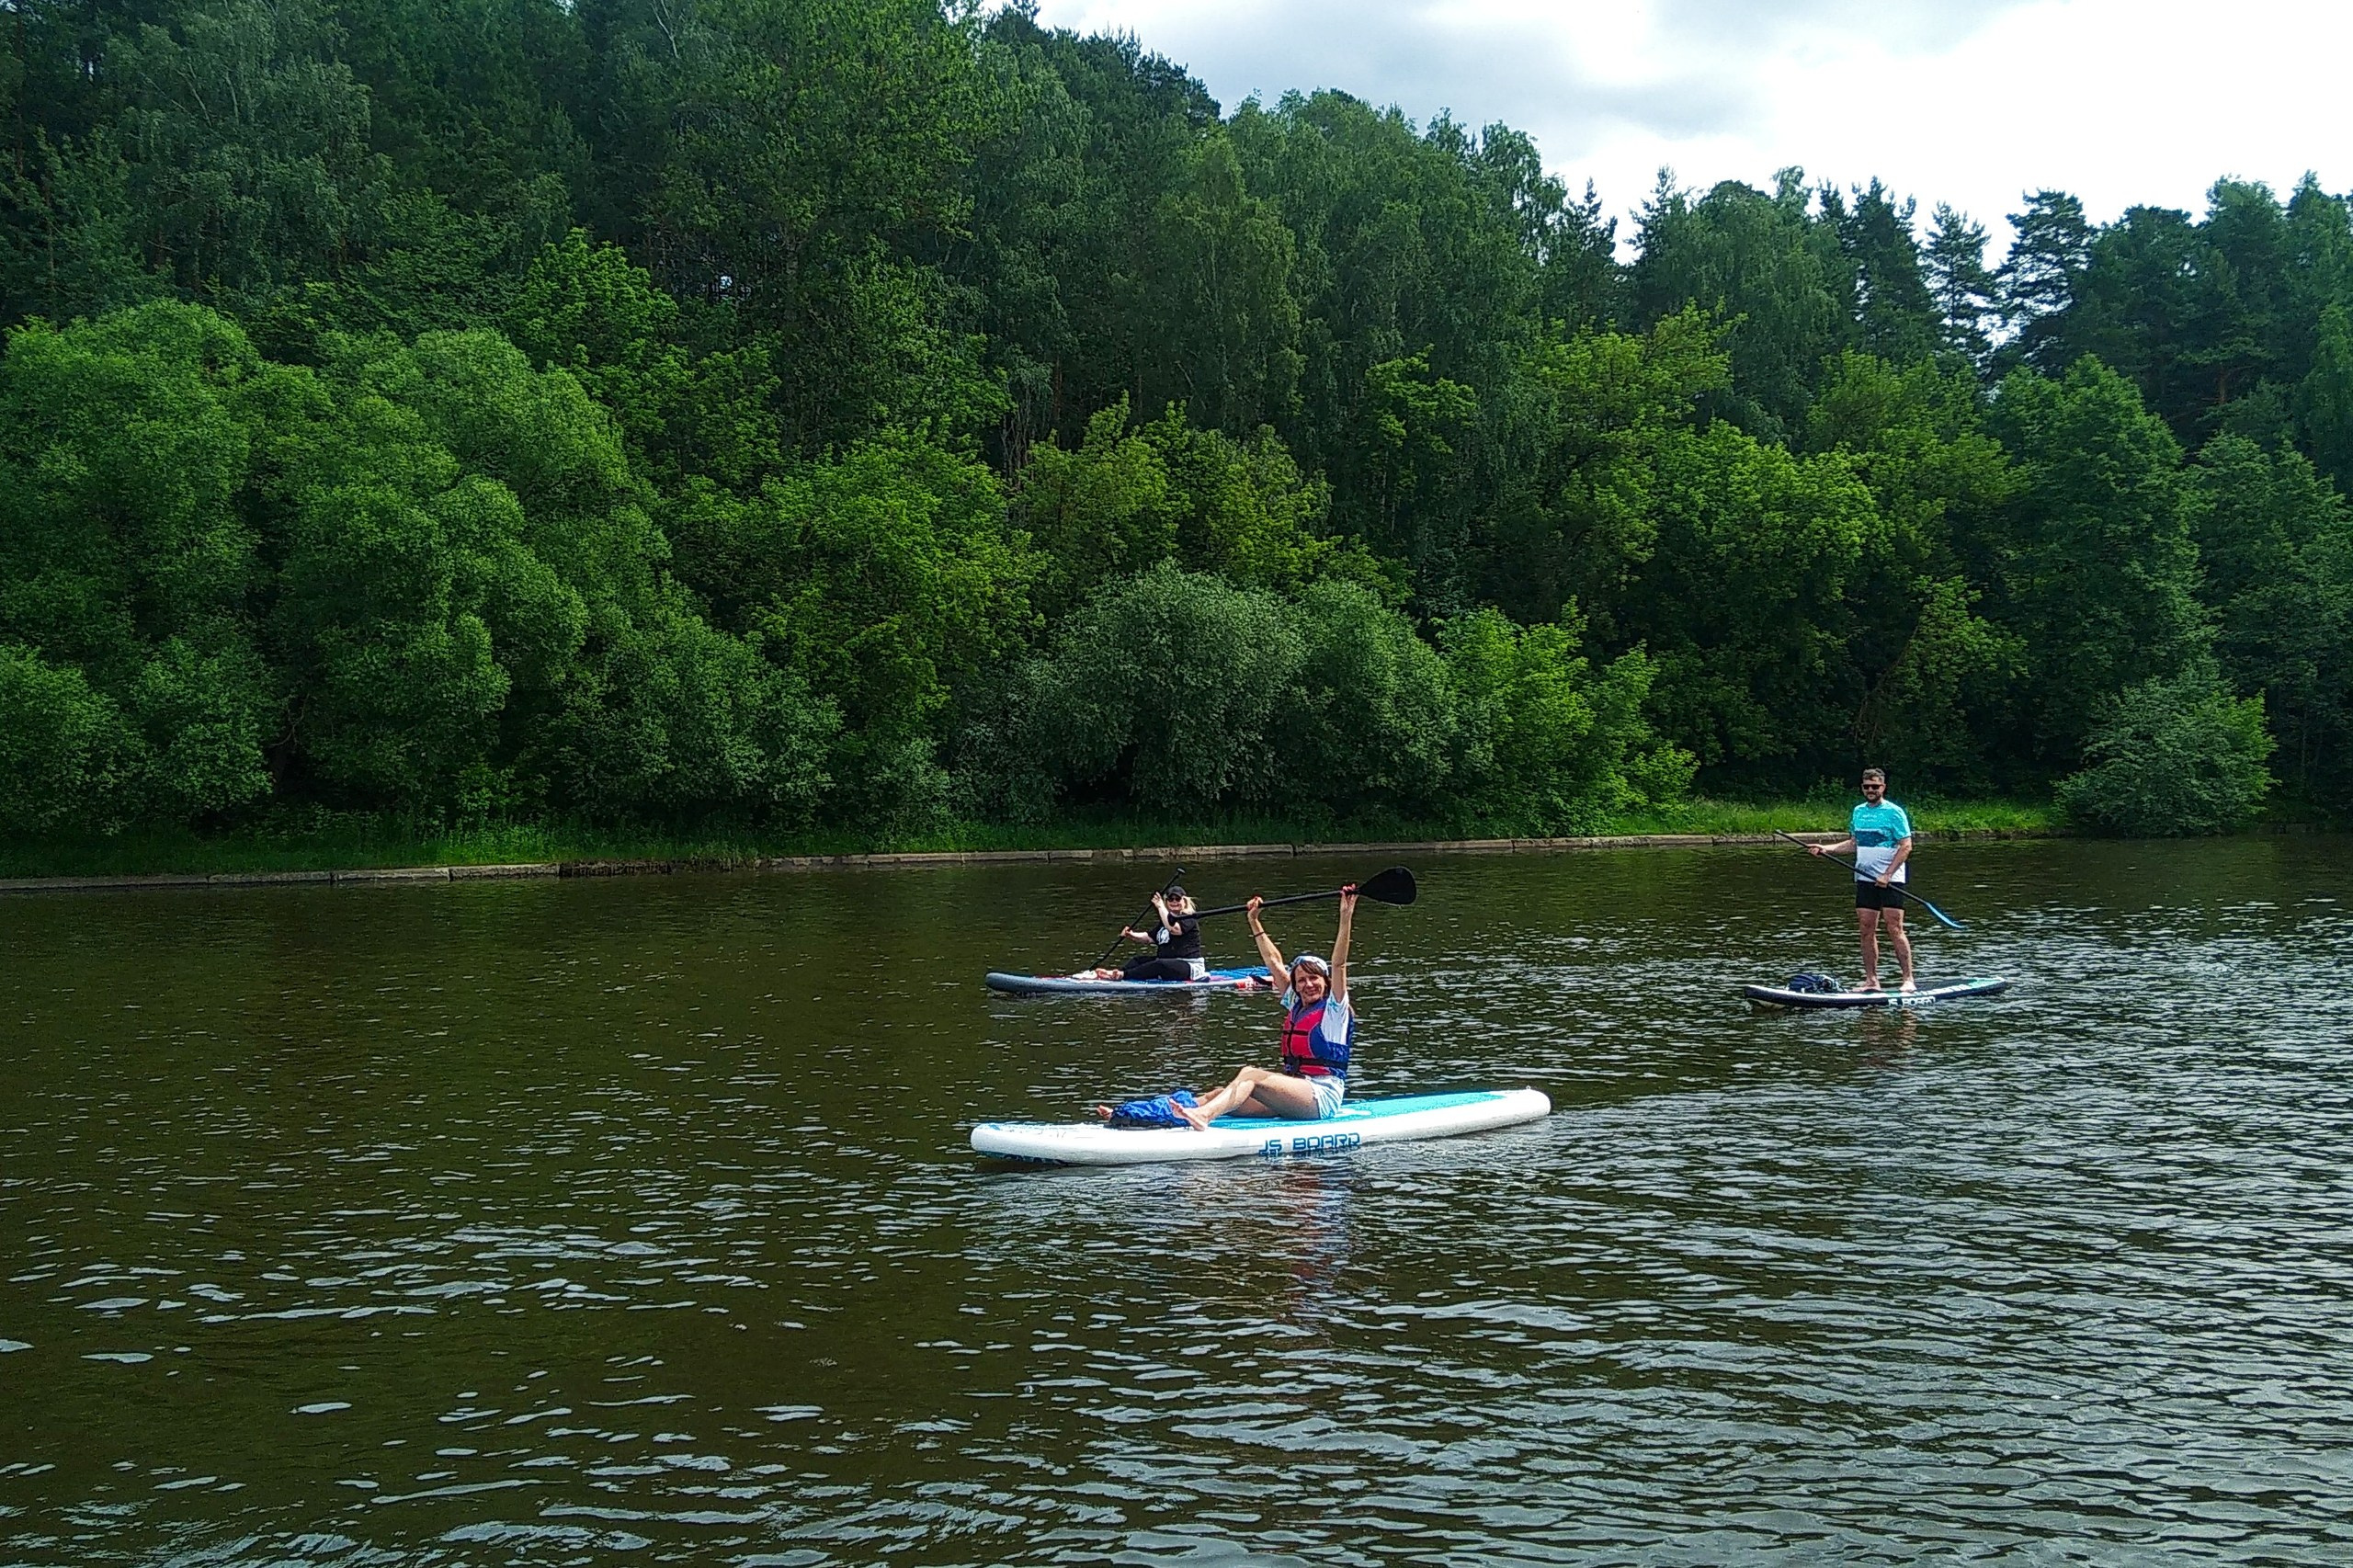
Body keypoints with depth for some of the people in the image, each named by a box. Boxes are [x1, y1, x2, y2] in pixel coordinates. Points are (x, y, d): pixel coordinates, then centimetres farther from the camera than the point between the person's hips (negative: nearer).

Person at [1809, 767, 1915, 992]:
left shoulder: (1894, 812, -6)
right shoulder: (1858, 812, 14)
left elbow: (1906, 846, -10)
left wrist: (1887, 874, -17)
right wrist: (1827, 849, 10)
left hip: (1890, 880, -6)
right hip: (1865, 879, 6)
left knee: (1894, 930, -9)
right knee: (1866, 931, 5)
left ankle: (1908, 979, -5)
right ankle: (1871, 980, 11)